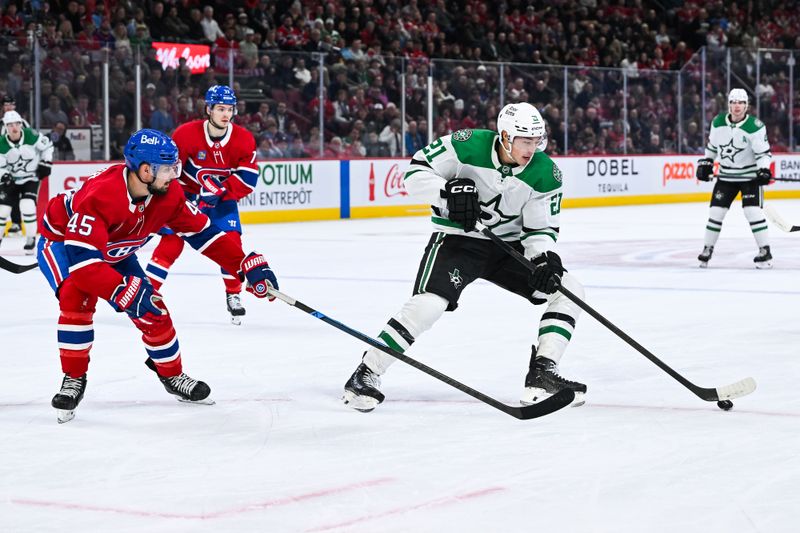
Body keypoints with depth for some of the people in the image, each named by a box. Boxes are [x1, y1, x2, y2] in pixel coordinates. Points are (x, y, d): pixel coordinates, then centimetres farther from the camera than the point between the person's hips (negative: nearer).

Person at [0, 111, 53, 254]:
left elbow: (47, 145, -2)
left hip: (31, 178, -2)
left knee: (27, 207, -20)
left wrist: (45, 164, -6)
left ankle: (31, 239, -4)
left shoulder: (32, 136, -19)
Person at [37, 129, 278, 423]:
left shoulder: (168, 193, -20)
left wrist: (249, 266, -18)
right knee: (77, 298, -32)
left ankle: (172, 375, 24)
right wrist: (125, 291, -51)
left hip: (114, 252, 6)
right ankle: (73, 379, -14)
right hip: (61, 242, -6)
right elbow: (81, 259, -46)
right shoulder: (100, 195, -42)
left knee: (153, 310, -1)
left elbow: (202, 232, -11)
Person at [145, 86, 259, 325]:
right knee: (171, 241, -11)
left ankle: (234, 296, 5)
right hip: (188, 194, -2)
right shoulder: (186, 134, -21)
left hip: (222, 199, 2)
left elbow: (248, 178, -16)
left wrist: (219, 191, -26)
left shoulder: (244, 139, -14)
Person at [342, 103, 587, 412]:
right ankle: (366, 374, -14)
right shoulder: (468, 145, -20)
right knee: (429, 303, -26)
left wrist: (544, 258, -25)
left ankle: (542, 375, -6)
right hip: (456, 238, -4)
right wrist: (449, 190, -31)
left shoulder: (546, 174, -12)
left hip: (508, 245, 5)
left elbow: (540, 228, -5)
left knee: (567, 291, -8)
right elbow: (415, 171, -14)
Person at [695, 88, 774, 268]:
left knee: (753, 211, -16)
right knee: (716, 211, 3)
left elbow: (764, 152, -16)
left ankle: (765, 251, -9)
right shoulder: (718, 122, -3)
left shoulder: (755, 127, -17)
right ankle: (707, 249, 18)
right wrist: (705, 163, 13)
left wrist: (764, 170, -30)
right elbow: (712, 144, 14)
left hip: (750, 176, -4)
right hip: (726, 176, 4)